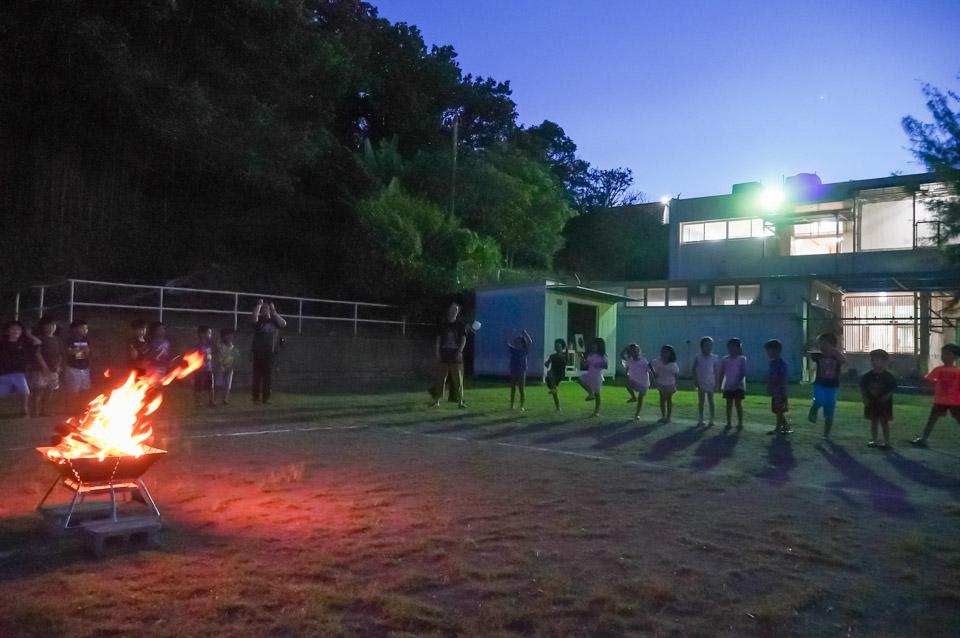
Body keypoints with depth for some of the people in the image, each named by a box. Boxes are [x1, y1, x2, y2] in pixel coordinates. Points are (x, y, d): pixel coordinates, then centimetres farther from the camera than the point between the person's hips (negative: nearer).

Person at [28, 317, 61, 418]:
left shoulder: (57, 339, 14)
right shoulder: (39, 338, -4)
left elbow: (60, 354, 16)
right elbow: (37, 353, -11)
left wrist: (58, 365, 1)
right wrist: (44, 366, -17)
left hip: (53, 370, 6)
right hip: (40, 369, -6)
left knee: (48, 392, 8)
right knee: (38, 391, -10)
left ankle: (43, 412, 16)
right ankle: (35, 413, -8)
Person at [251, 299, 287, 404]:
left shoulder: (274, 321, 12)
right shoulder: (259, 320, 6)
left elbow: (284, 323, -6)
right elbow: (254, 315, -16)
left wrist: (274, 312, -6)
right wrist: (259, 304, -7)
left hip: (271, 353, 2)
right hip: (258, 352, -2)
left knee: (268, 376, 3)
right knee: (258, 375, -2)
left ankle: (266, 398, 7)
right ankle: (256, 397, 1)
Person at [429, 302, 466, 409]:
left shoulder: (460, 325, 6)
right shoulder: (443, 324, 7)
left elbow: (464, 339, 2)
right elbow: (438, 339, 8)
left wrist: (460, 351, -11)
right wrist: (438, 352, -1)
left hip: (456, 356, 0)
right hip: (444, 356, 0)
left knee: (458, 379, 0)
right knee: (440, 378, 0)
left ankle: (460, 401, 6)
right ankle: (436, 400, 4)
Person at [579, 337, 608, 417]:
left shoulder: (602, 356, -5)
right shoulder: (590, 355, 7)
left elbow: (605, 366, -9)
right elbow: (585, 364, 6)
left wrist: (599, 365, -27)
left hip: (597, 376, -4)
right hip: (589, 374, 4)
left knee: (597, 394, 2)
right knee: (581, 379, -27)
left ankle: (596, 411, 15)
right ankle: (591, 393, -5)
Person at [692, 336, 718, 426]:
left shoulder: (713, 358, 2)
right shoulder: (698, 358, -1)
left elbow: (715, 371, 4)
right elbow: (694, 370, 0)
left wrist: (716, 384, 0)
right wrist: (695, 381, -7)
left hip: (710, 383, 1)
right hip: (701, 383, 0)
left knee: (710, 401, 4)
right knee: (701, 401, 3)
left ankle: (711, 419, 8)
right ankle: (701, 419, 9)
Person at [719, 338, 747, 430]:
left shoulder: (742, 359, -4)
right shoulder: (725, 359, 7)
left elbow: (743, 373, -9)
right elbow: (722, 373, 8)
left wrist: (737, 383, -18)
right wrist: (720, 384, 0)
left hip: (738, 386, -4)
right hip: (728, 386, 4)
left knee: (738, 404, -3)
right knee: (729, 404, 6)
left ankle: (740, 423, 5)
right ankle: (728, 423, 10)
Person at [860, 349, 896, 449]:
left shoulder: (888, 376, -8)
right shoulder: (868, 375, 0)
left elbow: (893, 388, -6)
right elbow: (862, 388, 6)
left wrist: (887, 395, -20)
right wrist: (864, 398, -4)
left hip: (884, 403, -4)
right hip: (871, 402, 4)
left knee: (884, 422, 1)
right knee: (873, 422, 12)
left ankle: (887, 442, 9)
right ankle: (874, 441, 21)